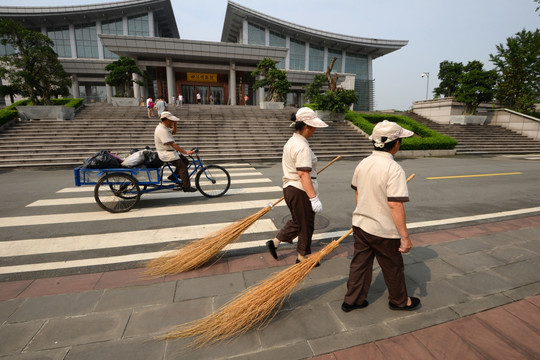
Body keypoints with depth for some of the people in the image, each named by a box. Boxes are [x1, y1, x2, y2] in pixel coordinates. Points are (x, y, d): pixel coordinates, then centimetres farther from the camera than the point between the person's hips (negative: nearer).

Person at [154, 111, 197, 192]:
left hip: (171, 151, 10)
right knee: (182, 167, -11)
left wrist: (174, 124, 5)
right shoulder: (162, 130, -23)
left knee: (185, 161, 11)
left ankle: (173, 176, 18)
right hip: (166, 154, -10)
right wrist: (185, 152, -29)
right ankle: (186, 187, -4)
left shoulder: (165, 128, 8)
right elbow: (172, 144, -28)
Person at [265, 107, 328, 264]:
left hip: (290, 187, 10)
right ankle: (302, 256, 27)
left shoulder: (291, 141, 11)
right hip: (301, 191, -10)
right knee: (306, 226, 9)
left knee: (297, 222, 24)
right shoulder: (302, 147, -21)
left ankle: (274, 242, 26)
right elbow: (303, 174, -28)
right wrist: (314, 198, -28)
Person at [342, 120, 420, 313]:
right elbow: (395, 204, -26)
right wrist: (405, 236, -19)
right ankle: (399, 301, 41)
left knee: (360, 263, 18)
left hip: (360, 225, 6)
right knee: (393, 268, 18)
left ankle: (352, 300, 31)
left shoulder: (363, 163, 0)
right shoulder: (394, 169, -22)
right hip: (384, 231, -6)